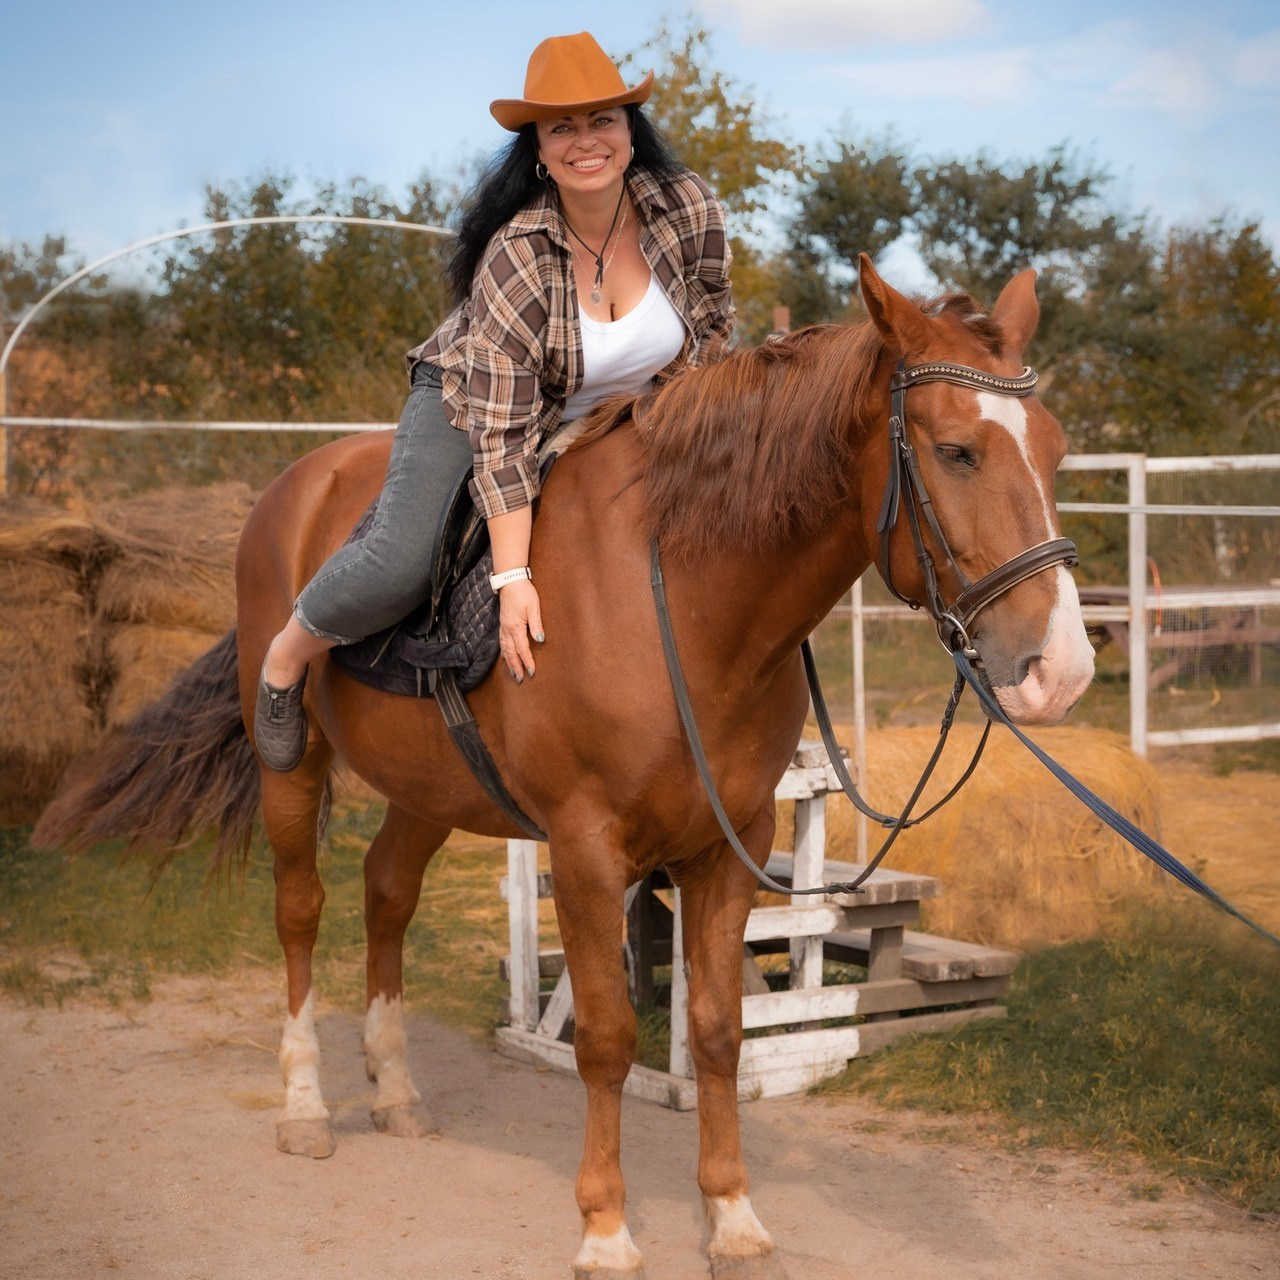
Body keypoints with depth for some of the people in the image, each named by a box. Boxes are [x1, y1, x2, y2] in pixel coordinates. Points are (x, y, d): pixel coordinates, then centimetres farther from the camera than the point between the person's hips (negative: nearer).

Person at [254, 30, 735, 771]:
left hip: (623, 424, 5)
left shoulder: (689, 208, -20)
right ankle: (286, 661, 5)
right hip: (473, 405, -5)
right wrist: (513, 579, -37)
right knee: (399, 568, -23)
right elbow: (502, 434, -32)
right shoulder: (515, 258, -30)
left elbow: (712, 323, 0)